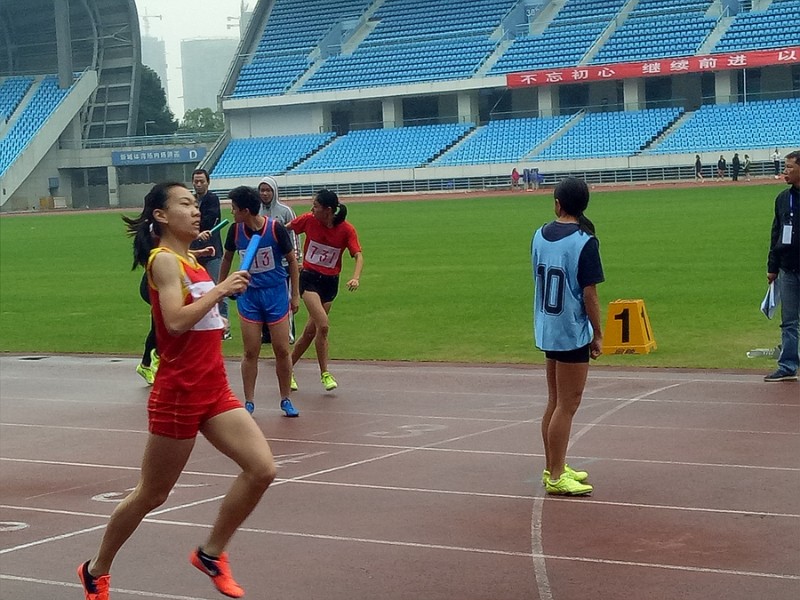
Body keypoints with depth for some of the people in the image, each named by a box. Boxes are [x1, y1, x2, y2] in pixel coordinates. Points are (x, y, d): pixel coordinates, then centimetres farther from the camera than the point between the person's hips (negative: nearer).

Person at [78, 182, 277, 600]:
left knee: (262, 469, -6)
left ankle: (211, 553, 11)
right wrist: (220, 289, -23)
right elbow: (175, 321, -28)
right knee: (152, 495, 5)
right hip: (178, 394, -8)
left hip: (214, 391, 8)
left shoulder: (190, 261, 13)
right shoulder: (164, 260, -13)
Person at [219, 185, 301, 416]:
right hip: (248, 295, 2)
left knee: (282, 350, 1)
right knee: (250, 352, 1)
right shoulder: (235, 230, -6)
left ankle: (286, 400, 16)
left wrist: (295, 295, -1)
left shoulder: (276, 228, -15)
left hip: (276, 293, -2)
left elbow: (292, 260, -3)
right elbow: (227, 257, 13)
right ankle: (248, 403, 10)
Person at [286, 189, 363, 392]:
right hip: (309, 278, -2)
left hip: (330, 282, 2)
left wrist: (355, 278, -32)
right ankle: (325, 373, -8)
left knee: (311, 330, 7)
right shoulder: (308, 220, -9)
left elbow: (358, 256, -16)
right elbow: (284, 229, 7)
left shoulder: (346, 230, -10)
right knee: (323, 325, -19)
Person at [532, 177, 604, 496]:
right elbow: (589, 294, -16)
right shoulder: (584, 242, -16)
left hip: (546, 329, 7)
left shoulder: (540, 236, 4)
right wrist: (598, 334, -7)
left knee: (555, 402, 17)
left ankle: (553, 468, 26)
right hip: (573, 333, -7)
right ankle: (556, 477, 2)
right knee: (567, 405, -1)